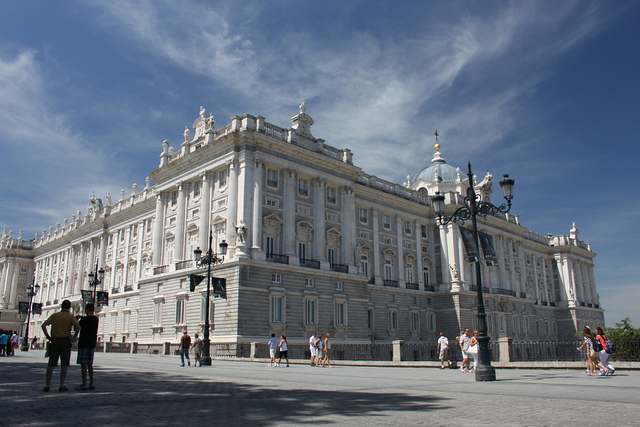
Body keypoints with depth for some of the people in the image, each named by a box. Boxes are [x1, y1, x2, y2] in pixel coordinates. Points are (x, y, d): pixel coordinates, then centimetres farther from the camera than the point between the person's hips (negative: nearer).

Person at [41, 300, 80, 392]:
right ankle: (61, 386, 1)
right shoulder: (70, 316, 0)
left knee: (51, 364, 7)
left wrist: (48, 336, 2)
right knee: (64, 365, 2)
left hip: (54, 341, 3)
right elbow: (77, 326, -17)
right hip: (65, 341, -3)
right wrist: (74, 337, -5)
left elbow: (43, 325, 0)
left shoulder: (54, 315, 10)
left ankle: (47, 385, 5)